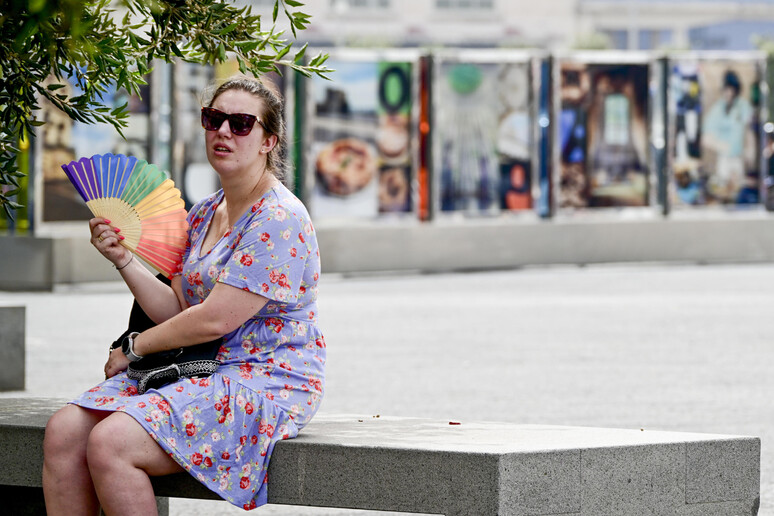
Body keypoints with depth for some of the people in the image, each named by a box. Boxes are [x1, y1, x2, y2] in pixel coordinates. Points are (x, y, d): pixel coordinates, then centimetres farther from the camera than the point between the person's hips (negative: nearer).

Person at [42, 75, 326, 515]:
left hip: (267, 382, -9)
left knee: (110, 442, -27)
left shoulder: (280, 219, -14)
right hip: (203, 371, 9)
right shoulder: (203, 215, 15)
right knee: (64, 431, -11)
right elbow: (178, 311, 10)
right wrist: (124, 260, -3)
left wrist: (134, 348, -5)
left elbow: (214, 320, -18)